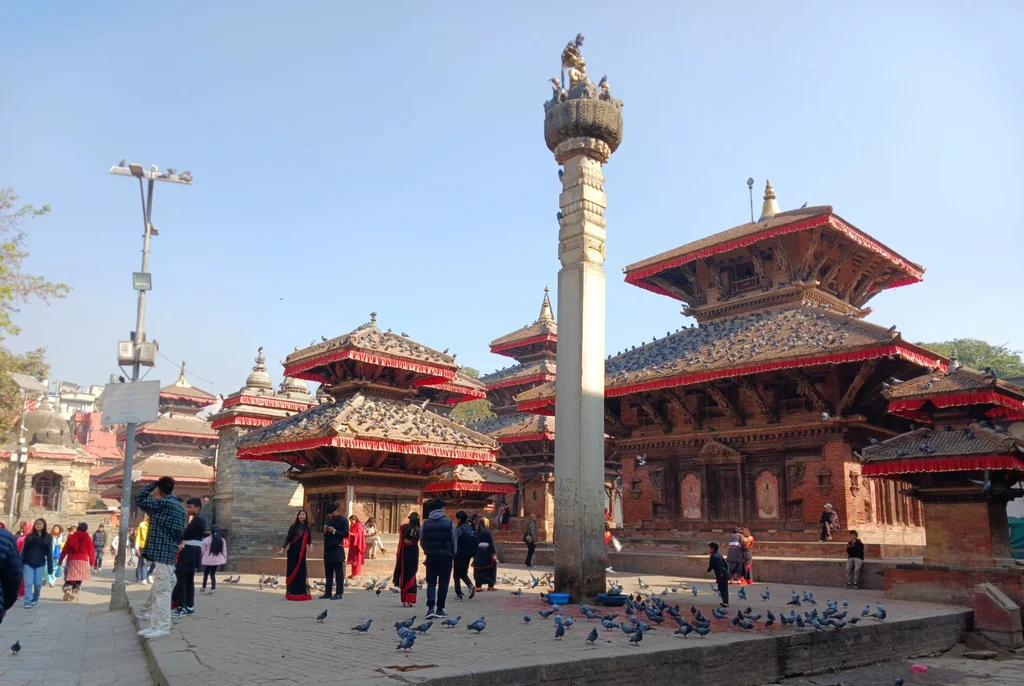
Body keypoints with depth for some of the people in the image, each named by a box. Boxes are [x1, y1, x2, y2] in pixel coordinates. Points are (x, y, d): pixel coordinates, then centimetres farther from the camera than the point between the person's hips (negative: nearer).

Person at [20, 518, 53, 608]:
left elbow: (49, 553, 2)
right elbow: (23, 551, 0)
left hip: (40, 564, 0)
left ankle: (35, 599, 26)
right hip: (28, 563, 0)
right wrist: (20, 565, -8)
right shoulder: (29, 537, 2)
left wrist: (50, 568, -2)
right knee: (28, 583, -6)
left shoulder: (48, 537, 3)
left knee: (38, 583, 1)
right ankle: (28, 602, 0)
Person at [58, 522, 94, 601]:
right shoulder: (87, 538, 2)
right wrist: (92, 563, 11)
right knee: (79, 579, 4)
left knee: (69, 578, 8)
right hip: (82, 561, -2)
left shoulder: (71, 537, 7)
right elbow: (91, 551, 2)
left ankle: (67, 591, -14)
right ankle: (74, 595, 0)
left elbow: (65, 549, 6)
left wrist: (61, 560, 14)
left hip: (71, 560, 2)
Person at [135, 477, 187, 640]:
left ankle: (163, 627, -7)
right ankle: (155, 625, 22)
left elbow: (140, 501, -2)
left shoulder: (163, 503, -12)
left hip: (162, 552, -10)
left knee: (162, 590, -8)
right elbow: (181, 532, 19)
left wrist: (152, 485, 7)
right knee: (158, 589, 15)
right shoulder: (179, 506, 16)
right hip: (168, 551, 10)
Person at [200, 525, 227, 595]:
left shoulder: (206, 540, -9)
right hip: (216, 560, 2)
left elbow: (203, 550, -3)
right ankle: (213, 588, -3)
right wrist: (225, 559, 13)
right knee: (213, 574, 9)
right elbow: (224, 551, 3)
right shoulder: (222, 540, 0)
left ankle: (204, 587, 26)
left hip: (208, 559, -2)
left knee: (206, 573, 16)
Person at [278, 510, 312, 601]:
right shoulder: (294, 526, -2)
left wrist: (310, 544, -12)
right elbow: (288, 538, -6)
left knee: (301, 571, 4)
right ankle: (291, 593, 4)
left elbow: (309, 539, 10)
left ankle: (301, 593, 10)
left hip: (302, 553, 3)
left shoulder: (307, 527, 9)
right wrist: (283, 549, -16)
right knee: (293, 571, -1)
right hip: (293, 551, -3)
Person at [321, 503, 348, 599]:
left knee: (339, 573, -4)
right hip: (328, 550, 8)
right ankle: (328, 592, 16)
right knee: (328, 573, 11)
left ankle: (339, 593, -3)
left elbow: (346, 534, -12)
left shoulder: (343, 520, -5)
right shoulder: (329, 520, 17)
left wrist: (334, 531, -18)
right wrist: (325, 532, 2)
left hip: (337, 550, -7)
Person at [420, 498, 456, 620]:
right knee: (443, 583, 8)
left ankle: (431, 608, -7)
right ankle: (440, 609, 10)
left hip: (431, 556, 1)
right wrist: (452, 555, 12)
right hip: (446, 556, -1)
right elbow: (455, 541, -1)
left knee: (431, 583, 8)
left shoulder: (425, 523, 1)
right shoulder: (449, 523, -4)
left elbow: (422, 542, 5)